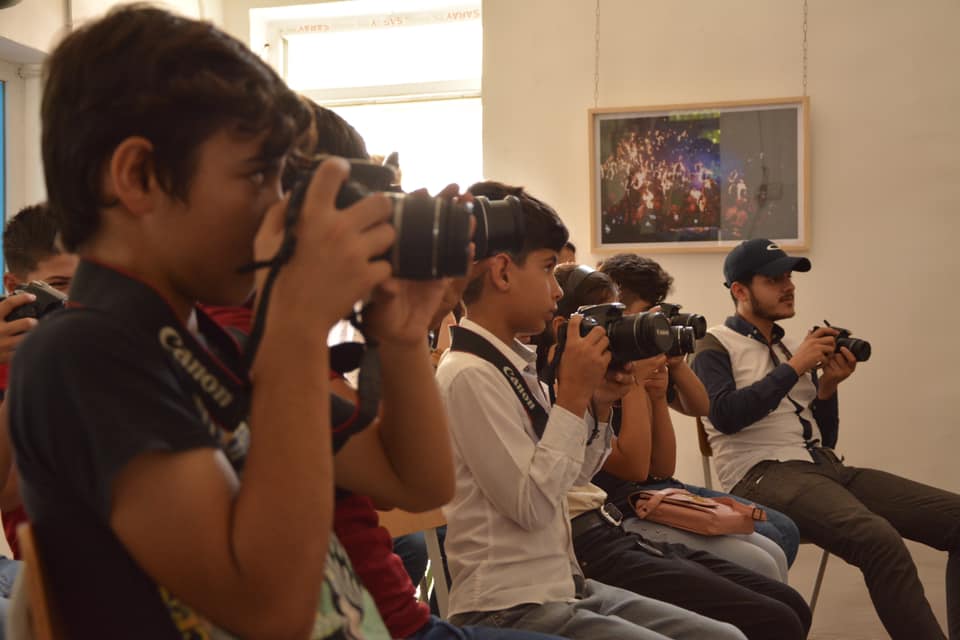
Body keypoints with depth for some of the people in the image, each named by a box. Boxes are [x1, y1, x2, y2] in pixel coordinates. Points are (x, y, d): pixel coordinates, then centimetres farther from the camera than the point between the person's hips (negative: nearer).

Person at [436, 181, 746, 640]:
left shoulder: (517, 363, 8)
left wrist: (599, 403, 1)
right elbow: (533, 504, -21)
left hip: (565, 588, 8)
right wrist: (574, 394, -16)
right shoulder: (468, 375, -18)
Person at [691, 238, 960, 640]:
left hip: (827, 467, 7)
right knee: (879, 538, -35)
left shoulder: (791, 347, 21)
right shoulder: (715, 346, 4)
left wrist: (827, 385, 1)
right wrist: (794, 367, -10)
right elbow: (725, 415, -15)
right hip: (764, 474, -7)